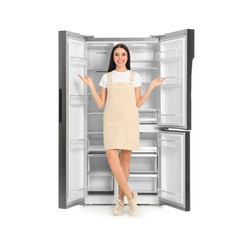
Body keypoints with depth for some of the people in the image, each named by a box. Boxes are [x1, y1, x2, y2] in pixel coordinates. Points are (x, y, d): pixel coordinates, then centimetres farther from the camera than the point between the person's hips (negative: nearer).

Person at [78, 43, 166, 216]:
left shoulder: (135, 77, 8)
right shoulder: (107, 77, 9)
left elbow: (138, 104, 5)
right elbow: (100, 104, 6)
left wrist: (152, 86, 0)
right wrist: (90, 85, 0)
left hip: (129, 121, 0)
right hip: (111, 122, 0)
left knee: (125, 158, 4)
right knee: (112, 158, -14)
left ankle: (121, 198, 16)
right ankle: (130, 196, -2)